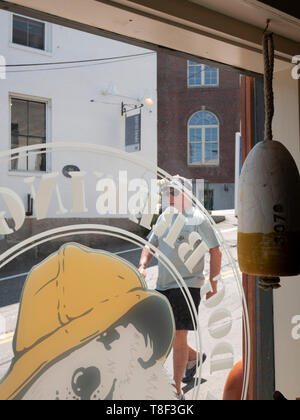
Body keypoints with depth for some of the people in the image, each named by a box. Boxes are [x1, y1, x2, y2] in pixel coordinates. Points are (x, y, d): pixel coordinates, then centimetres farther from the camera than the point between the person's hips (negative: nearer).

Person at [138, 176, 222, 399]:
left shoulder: (198, 219, -8)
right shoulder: (164, 216, 12)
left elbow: (216, 251, -7)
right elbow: (151, 245, 17)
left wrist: (213, 284, -8)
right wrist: (142, 266, -1)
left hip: (187, 286, -7)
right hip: (162, 286, 7)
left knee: (178, 338, -3)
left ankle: (177, 391, 16)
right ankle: (194, 357, 42)